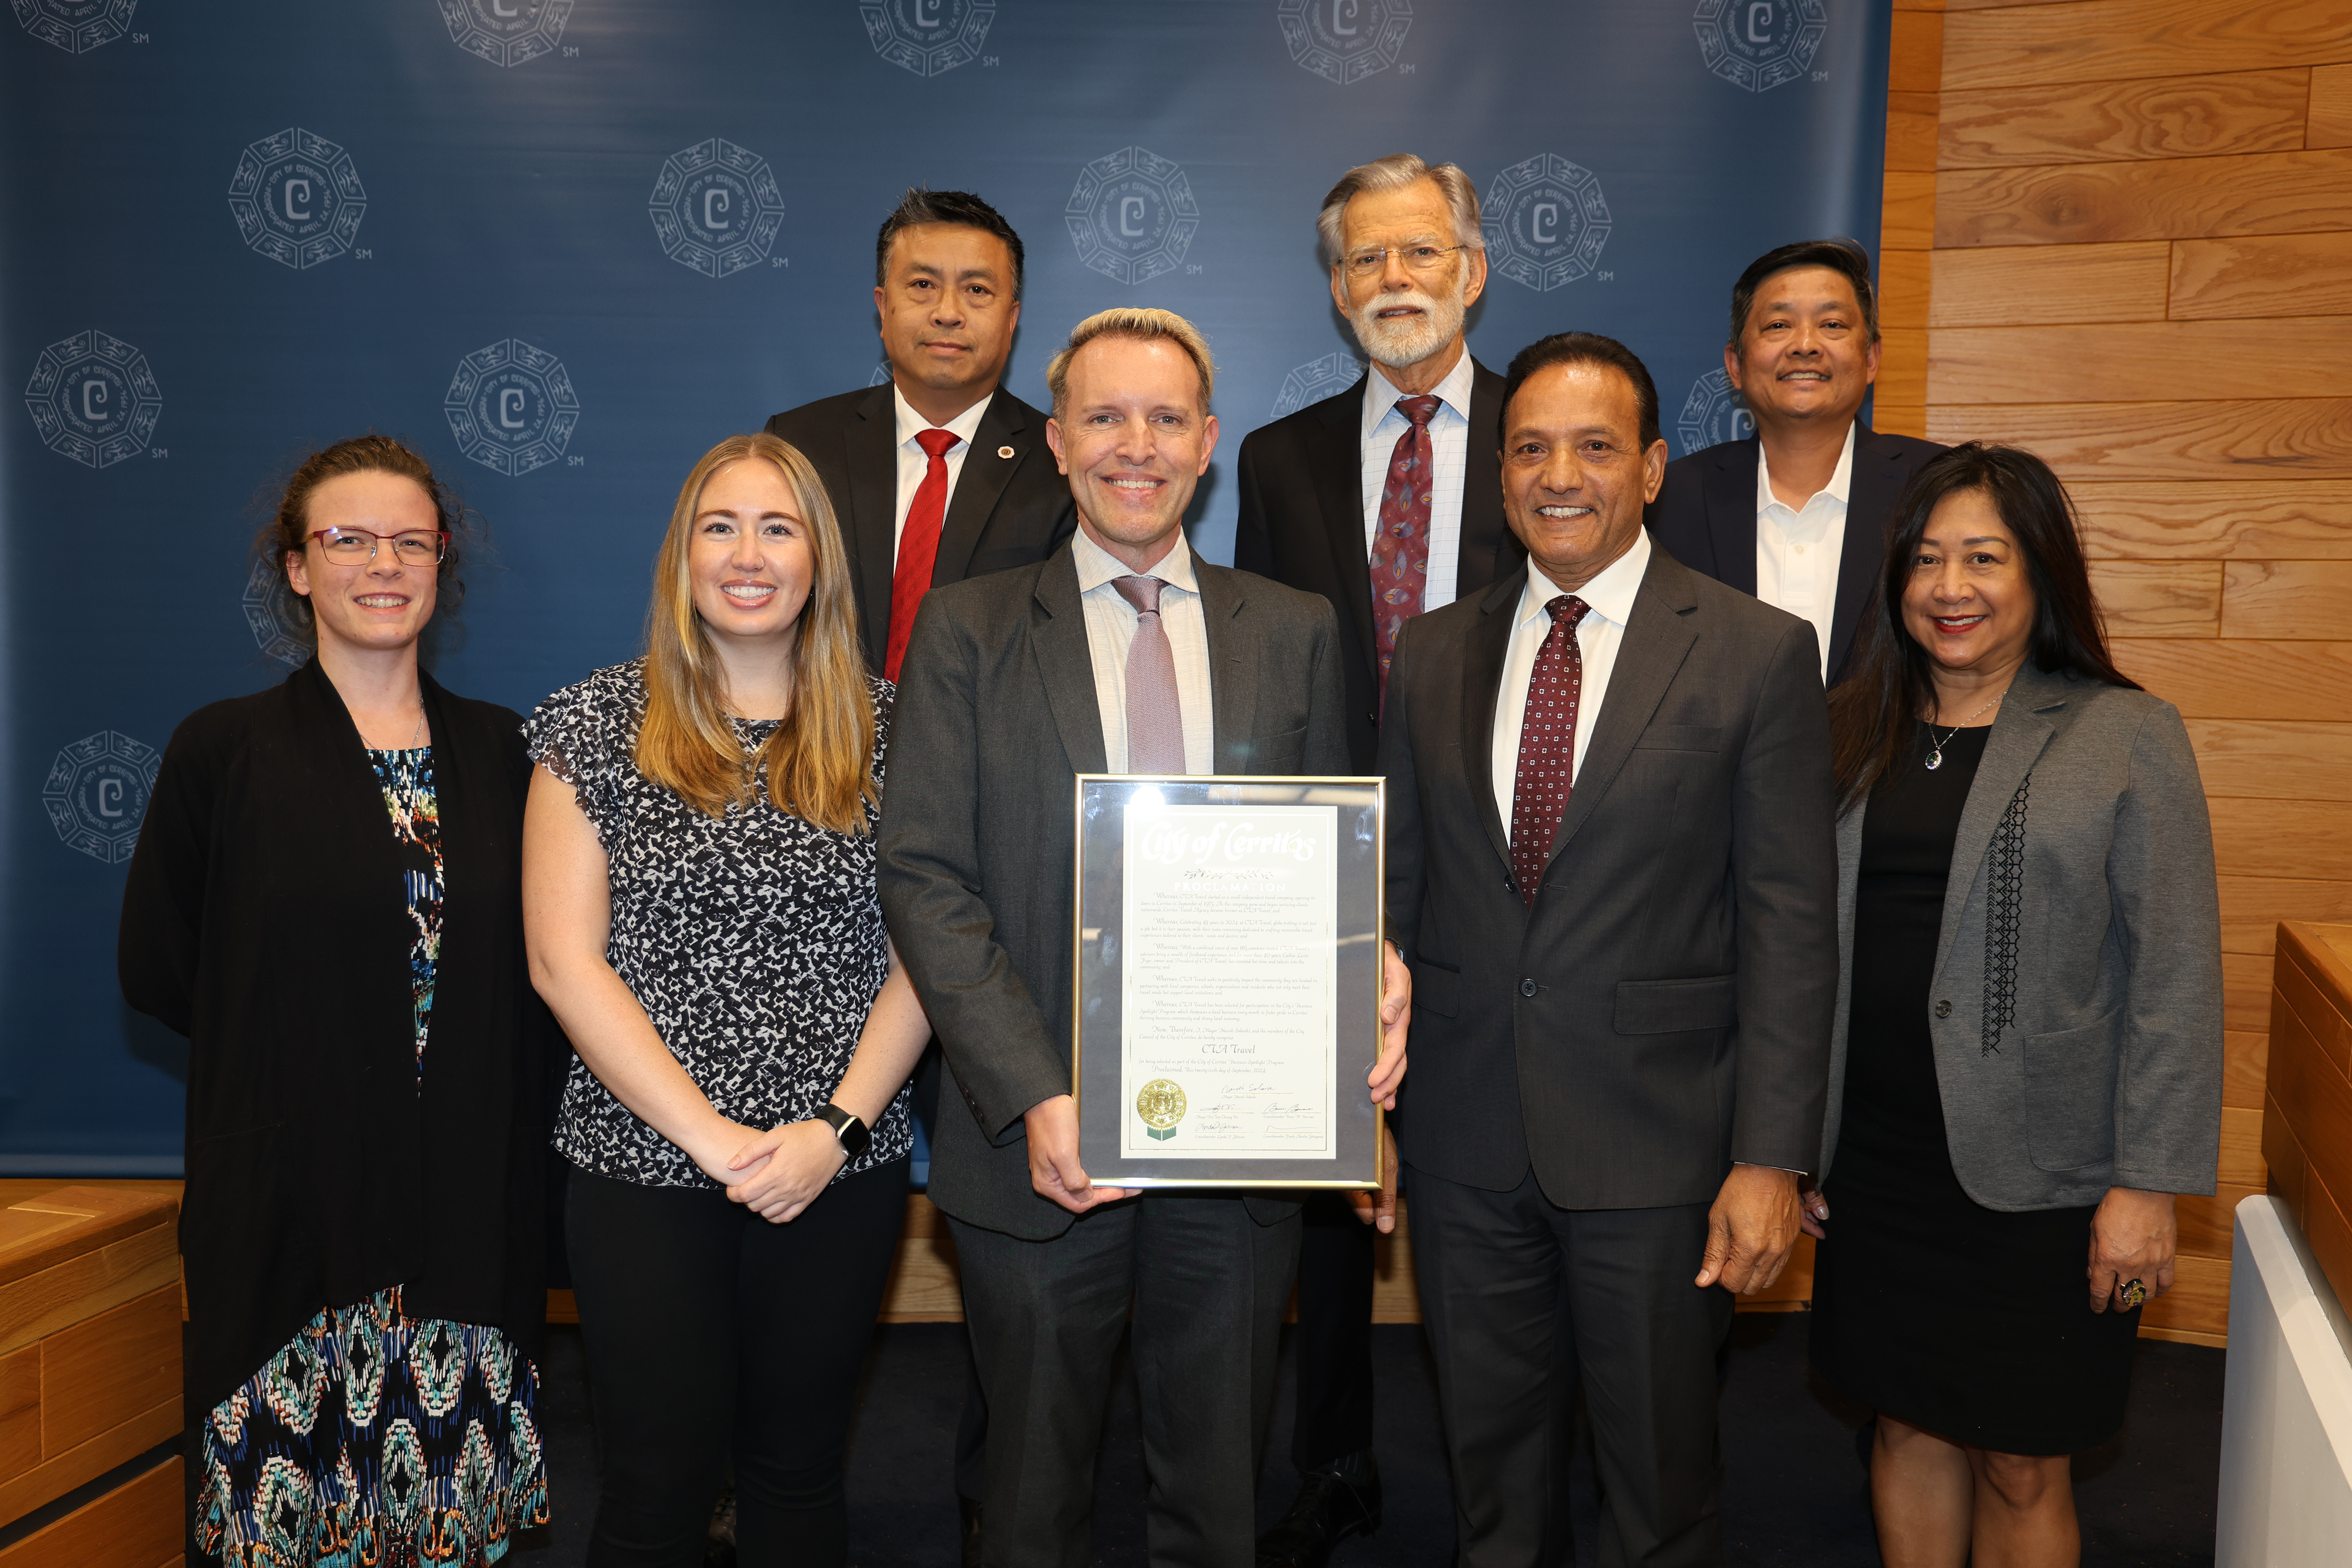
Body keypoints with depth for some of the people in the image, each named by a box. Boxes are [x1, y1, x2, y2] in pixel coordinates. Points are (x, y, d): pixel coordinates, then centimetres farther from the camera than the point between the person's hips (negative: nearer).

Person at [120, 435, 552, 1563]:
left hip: (470, 1204, 2)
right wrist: (298, 1047, 0)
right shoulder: (224, 751, -1)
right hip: (293, 1205, -2)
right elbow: (156, 968, 3)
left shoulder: (495, 750, 7)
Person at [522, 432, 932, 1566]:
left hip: (844, 1175, 2)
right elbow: (564, 963, -6)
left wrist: (839, 1126, -11)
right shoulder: (595, 724, -2)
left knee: (799, 1470, 16)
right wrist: (710, 1137, -12)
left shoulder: (887, 727, 3)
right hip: (646, 1169, -1)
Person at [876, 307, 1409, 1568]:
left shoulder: (1296, 633, 8)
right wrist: (1033, 1097, -16)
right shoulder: (966, 630, 2)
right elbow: (925, 878, -6)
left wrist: (1373, 972, -12)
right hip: (1040, 1136, -1)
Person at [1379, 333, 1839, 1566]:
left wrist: (1771, 1157, -12)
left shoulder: (1757, 653, -6)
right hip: (1465, 1142, 3)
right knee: (1489, 1465, 19)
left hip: (1656, 1142, -3)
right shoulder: (1433, 652, 6)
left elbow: (1791, 920, -7)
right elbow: (1394, 885, 9)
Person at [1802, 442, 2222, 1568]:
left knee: (2020, 1468, 8)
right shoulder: (1857, 735, 6)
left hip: (2040, 1175, -3)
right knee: (1909, 1429, 15)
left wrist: (2149, 1182, -11)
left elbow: (2175, 976, -7)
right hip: (1877, 1167, 3)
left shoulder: (2128, 737, -4)